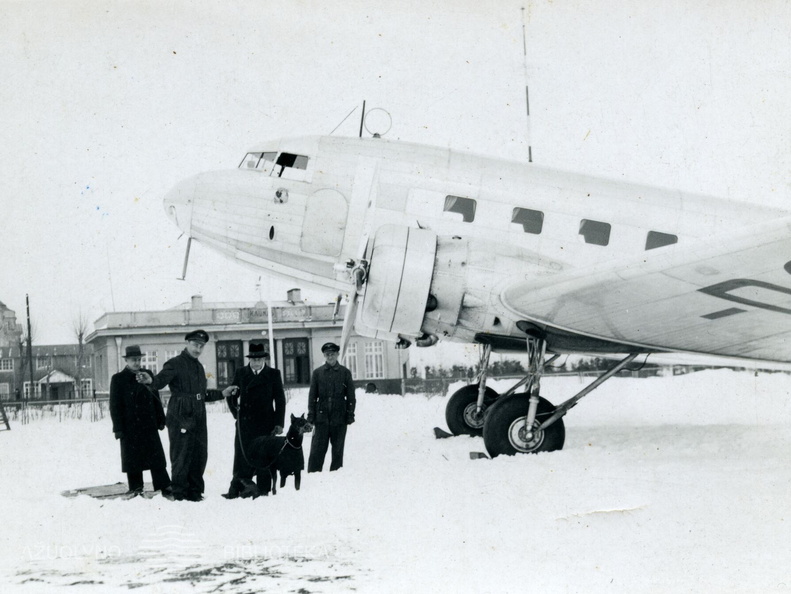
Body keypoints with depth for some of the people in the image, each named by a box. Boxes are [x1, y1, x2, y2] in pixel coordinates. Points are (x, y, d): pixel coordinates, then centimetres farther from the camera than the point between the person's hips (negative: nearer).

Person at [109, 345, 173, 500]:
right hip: (130, 426, -2)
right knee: (132, 458, 4)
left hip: (149, 424, 2)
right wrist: (118, 428, -8)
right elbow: (115, 405, -3)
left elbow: (156, 399, 12)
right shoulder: (118, 379, -1)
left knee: (156, 457, 1)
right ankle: (135, 488, 15)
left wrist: (160, 420, 9)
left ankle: (164, 487, 4)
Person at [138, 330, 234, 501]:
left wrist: (222, 394, 30)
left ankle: (195, 492, 20)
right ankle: (179, 495, 2)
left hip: (198, 419, 8)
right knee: (181, 457, -5)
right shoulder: (175, 364, -5)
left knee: (200, 456, 9)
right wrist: (150, 381, -43)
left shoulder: (198, 367, 20)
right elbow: (161, 380, -22)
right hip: (180, 418, -8)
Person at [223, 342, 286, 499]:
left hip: (265, 423, -1)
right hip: (245, 423, 1)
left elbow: (280, 400, 4)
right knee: (242, 455, -4)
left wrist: (279, 423, -1)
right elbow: (232, 396, 18)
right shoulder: (241, 374, 10)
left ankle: (262, 489, 6)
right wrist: (237, 414, 7)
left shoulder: (273, 375, 5)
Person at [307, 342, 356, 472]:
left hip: (339, 418, 0)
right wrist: (311, 417, 1)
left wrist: (350, 416, -1)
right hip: (321, 418, 0)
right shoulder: (317, 373, 7)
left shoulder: (345, 373, 5)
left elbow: (351, 397, 6)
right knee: (317, 451, -4)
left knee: (337, 451, 6)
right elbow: (312, 396, 7)